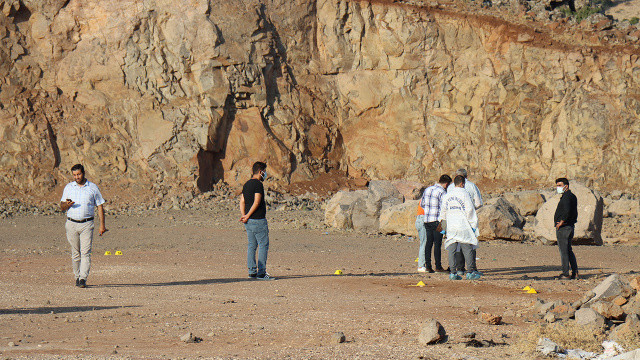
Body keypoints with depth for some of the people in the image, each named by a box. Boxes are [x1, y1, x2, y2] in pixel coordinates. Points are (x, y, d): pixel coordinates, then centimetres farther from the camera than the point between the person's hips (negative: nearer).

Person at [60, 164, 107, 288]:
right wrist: (66, 204, -12)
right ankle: (77, 277, 15)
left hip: (87, 224, -2)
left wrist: (102, 225, 2)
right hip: (72, 224, 2)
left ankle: (83, 278, -17)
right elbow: (62, 207, 13)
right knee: (75, 253, 4)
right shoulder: (68, 187, 11)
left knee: (85, 252, -11)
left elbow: (100, 207, 9)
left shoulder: (93, 188, 6)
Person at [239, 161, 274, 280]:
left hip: (249, 221, 9)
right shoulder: (258, 184, -13)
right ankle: (261, 272, -8)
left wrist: (244, 216, 2)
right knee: (263, 245, -5)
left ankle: (252, 271, 11)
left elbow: (242, 201, 13)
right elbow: (257, 202, -18)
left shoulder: (246, 184, 15)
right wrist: (247, 216, -12)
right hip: (258, 220, -9)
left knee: (251, 245, 11)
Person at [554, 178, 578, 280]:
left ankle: (565, 273, -6)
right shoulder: (572, 196, 18)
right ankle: (575, 273, 15)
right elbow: (575, 213, 23)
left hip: (563, 228, -10)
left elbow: (567, 211, -28)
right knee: (569, 250, 15)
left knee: (563, 250, -6)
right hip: (570, 226, 10)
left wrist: (561, 222, -18)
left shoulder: (566, 197, -15)